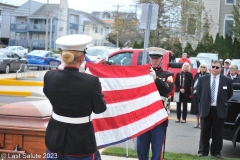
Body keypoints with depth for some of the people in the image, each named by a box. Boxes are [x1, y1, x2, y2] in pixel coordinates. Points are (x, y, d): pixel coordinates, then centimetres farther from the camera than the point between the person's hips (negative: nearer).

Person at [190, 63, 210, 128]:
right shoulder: (197, 75, 12)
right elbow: (193, 83, 15)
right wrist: (193, 90, 3)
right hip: (196, 93, 5)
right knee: (196, 108, 10)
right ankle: (197, 122, 21)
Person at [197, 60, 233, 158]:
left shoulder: (227, 80, -2)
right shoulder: (202, 79, 1)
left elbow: (230, 94, 10)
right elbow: (198, 92, 13)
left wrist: (221, 102, 11)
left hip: (219, 111, 0)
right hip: (206, 110, 1)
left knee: (217, 133, 6)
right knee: (204, 132, 8)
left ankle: (216, 152, 17)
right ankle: (203, 151, 18)